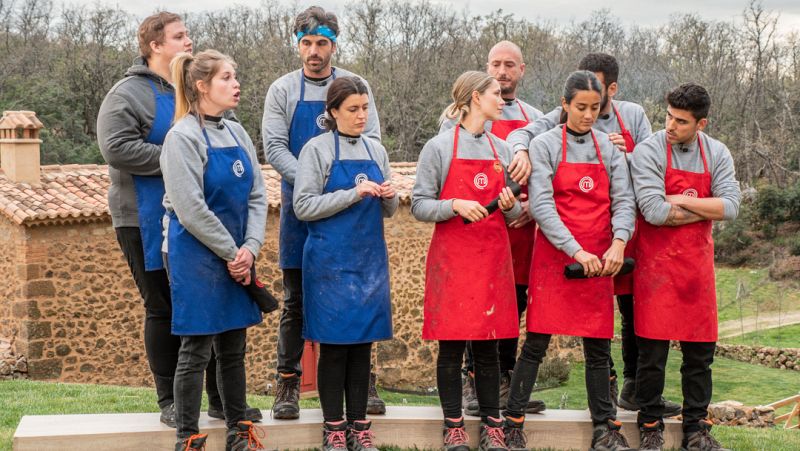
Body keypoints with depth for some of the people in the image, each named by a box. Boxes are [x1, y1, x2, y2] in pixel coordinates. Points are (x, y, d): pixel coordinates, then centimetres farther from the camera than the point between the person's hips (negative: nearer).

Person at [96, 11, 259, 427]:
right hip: (150, 225, -6)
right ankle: (169, 401, 12)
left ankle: (220, 398, 14)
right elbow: (117, 148, -20)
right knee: (164, 310, 2)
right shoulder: (129, 94, -6)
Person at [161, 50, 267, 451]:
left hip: (237, 256, 7)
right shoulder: (183, 137, -12)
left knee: (233, 346, 13)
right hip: (196, 256, -7)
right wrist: (231, 253, -13)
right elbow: (190, 209, -17)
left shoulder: (236, 133, 10)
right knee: (196, 349, -2)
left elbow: (256, 196, 8)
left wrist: (250, 248, -6)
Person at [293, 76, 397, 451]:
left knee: (363, 344, 7)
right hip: (331, 262, -4)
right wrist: (354, 194, -18)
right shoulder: (317, 149, -4)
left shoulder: (376, 150, 11)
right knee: (333, 346, 0)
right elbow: (304, 207, -11)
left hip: (370, 259, 5)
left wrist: (389, 198, -7)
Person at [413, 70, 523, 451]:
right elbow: (419, 206, -4)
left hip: (493, 258, 4)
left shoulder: (502, 149, 12)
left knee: (487, 345, 6)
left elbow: (513, 213, 18)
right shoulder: (439, 147, -2)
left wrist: (510, 206, -4)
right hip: (451, 258, -4)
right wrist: (456, 206, -19)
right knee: (452, 345, 0)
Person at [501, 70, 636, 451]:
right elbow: (541, 204, -10)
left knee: (598, 346, 7)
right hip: (554, 256, -3)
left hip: (600, 261, 4)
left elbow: (623, 200, 5)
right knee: (537, 342, -3)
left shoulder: (609, 148, 10)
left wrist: (618, 242, -14)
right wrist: (576, 251, -18)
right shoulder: (545, 145, -1)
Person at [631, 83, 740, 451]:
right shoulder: (649, 151, -8)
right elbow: (654, 211, -18)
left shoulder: (717, 155, 4)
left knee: (700, 350, 7)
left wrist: (681, 201, -12)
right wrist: (705, 210, -8)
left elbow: (730, 207, -8)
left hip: (698, 263, 4)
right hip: (656, 263, -4)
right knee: (653, 350, 0)